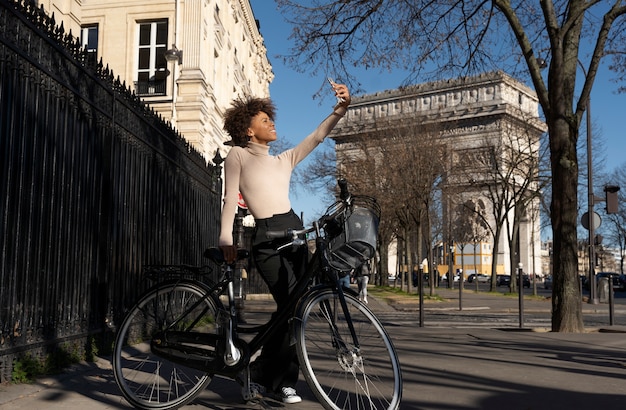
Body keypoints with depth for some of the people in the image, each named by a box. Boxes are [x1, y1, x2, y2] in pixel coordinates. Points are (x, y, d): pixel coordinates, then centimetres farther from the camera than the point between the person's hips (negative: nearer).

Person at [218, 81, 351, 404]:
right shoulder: (238, 155, 11)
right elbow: (230, 199, 2)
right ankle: (276, 379, 1)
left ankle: (270, 379, 14)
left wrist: (341, 108, 3)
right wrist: (226, 238, -9)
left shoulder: (284, 160, 24)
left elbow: (317, 136, 17)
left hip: (295, 231, 6)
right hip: (267, 236, -6)